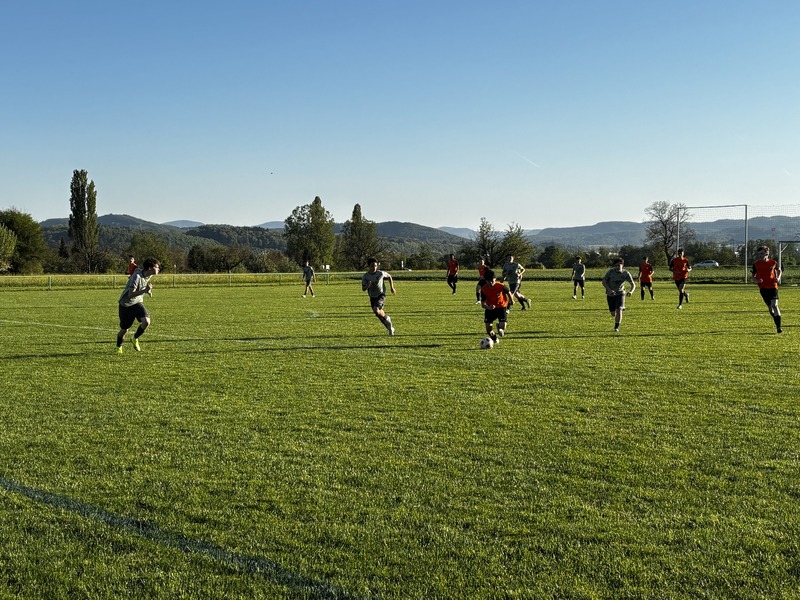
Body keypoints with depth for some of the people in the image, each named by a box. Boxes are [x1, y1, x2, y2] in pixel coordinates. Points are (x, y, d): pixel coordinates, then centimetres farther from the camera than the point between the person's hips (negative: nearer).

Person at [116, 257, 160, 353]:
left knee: (146, 321, -21)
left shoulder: (149, 276, -4)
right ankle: (119, 347, 35)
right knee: (124, 330, 5)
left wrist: (149, 291, 7)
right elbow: (131, 295, -33)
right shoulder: (137, 276, -27)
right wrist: (145, 290, -43)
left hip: (138, 302, 5)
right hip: (126, 304, -5)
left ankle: (135, 339, 5)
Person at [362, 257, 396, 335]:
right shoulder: (365, 276, -12)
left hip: (381, 295, -4)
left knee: (376, 310, -27)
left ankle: (387, 319, 1)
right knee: (379, 315, 9)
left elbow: (389, 277, 5)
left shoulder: (381, 273, -16)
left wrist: (392, 287, 1)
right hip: (372, 297, 4)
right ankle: (390, 328, 29)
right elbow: (363, 289, -9)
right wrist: (367, 286, -31)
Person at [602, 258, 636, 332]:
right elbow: (604, 281, -12)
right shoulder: (611, 271, -16)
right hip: (610, 294, 1)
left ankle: (616, 327, -2)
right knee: (613, 313, 6)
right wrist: (609, 290, -29)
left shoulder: (626, 274, -14)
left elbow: (633, 285, -11)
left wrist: (631, 291, -33)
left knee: (618, 310, -20)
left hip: (620, 293, -1)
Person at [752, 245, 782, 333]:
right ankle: (777, 323, 28)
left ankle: (779, 327, -14)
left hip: (773, 286, -2)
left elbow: (779, 271, 19)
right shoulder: (756, 264, 2)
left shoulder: (773, 263, 0)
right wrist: (757, 280, -15)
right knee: (769, 307, 6)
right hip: (763, 288, 2)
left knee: (774, 305, -15)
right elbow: (753, 277, 8)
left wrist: (778, 278, -1)